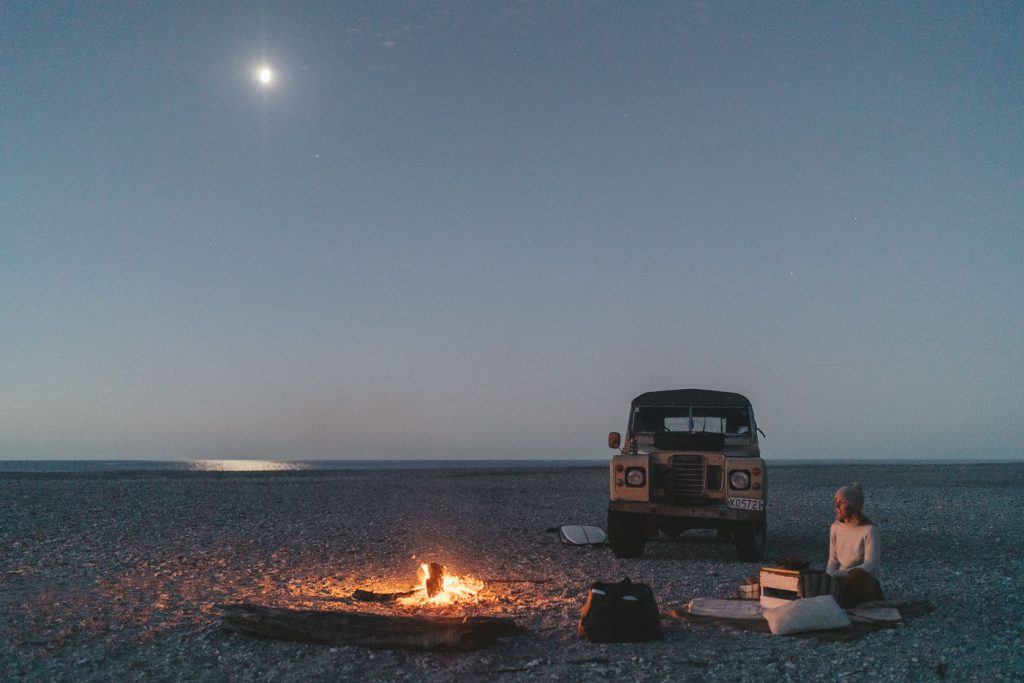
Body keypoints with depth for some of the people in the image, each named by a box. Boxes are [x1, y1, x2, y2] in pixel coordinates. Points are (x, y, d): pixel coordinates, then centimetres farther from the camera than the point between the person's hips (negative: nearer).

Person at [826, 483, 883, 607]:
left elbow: (870, 566, -20)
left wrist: (837, 575, -28)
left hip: (866, 582, -4)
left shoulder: (869, 530, -13)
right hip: (841, 579, 4)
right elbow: (833, 560, 8)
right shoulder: (835, 527, 6)